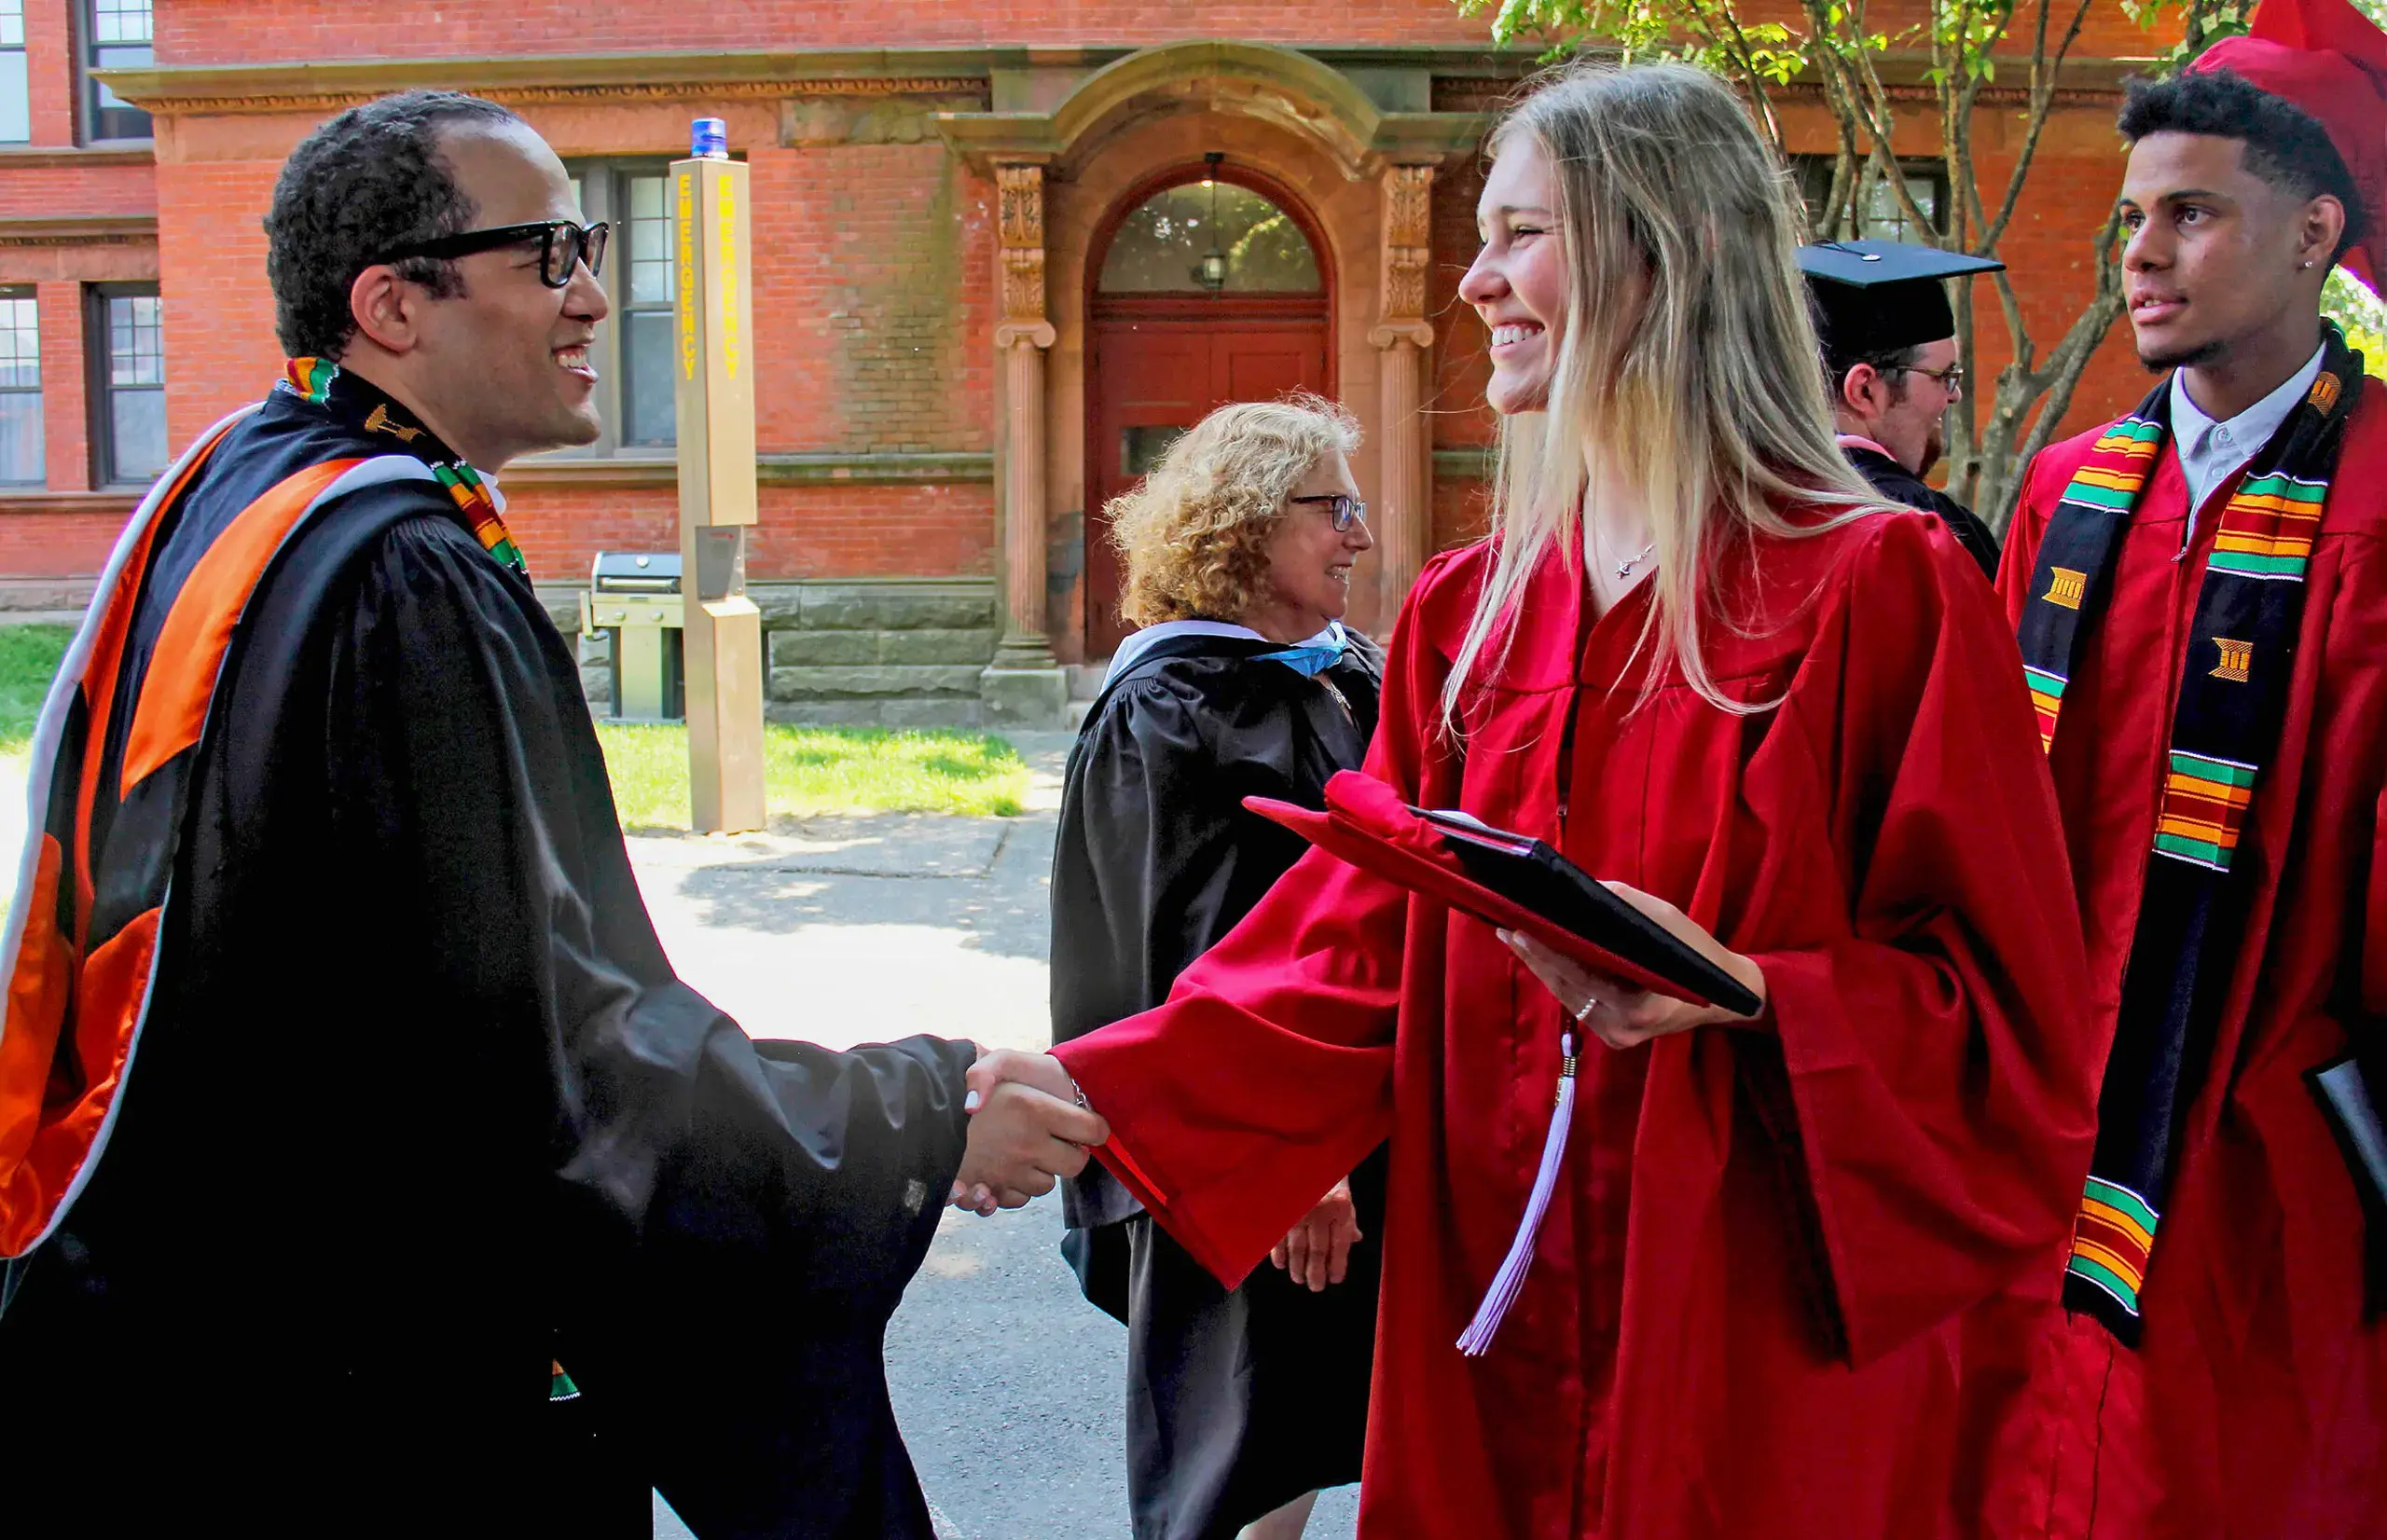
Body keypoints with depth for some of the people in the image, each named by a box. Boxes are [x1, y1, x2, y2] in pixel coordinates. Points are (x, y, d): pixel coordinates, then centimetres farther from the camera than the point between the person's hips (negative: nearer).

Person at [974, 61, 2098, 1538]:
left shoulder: (1879, 589, -10)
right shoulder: (1468, 613, 5)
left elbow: (2001, 1000, -9)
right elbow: (1358, 947, 3)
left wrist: (1740, 992, -25)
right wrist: (1094, 1088, -7)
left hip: (1764, 1355, -4)